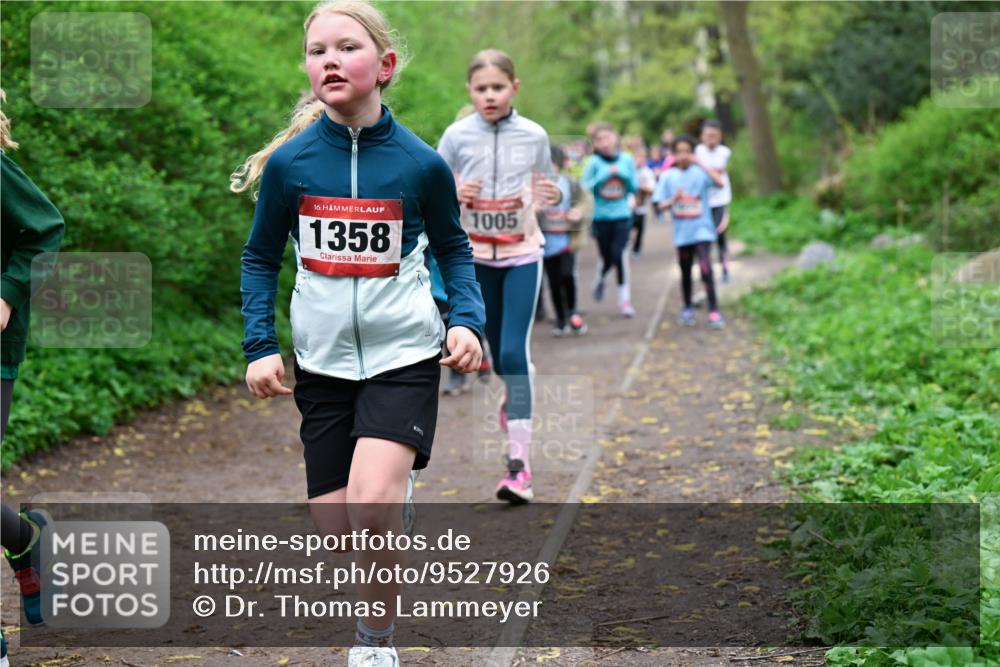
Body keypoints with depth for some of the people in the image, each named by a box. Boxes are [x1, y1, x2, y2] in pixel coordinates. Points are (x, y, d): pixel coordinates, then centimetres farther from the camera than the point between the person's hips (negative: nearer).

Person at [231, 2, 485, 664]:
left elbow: (453, 248, 8)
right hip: (322, 360, 3)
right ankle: (397, 498, 40)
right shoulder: (288, 162, -6)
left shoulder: (422, 163, -8)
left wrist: (467, 321, -7)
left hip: (404, 354, -3)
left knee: (371, 507, -22)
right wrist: (260, 347, -2)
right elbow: (261, 258, 7)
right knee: (336, 529, 5)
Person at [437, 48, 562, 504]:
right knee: (497, 348, 12)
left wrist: (552, 196, -15)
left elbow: (546, 189, 9)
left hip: (522, 253, -1)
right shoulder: (457, 136, -4)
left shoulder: (534, 136, -3)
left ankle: (519, 462, -14)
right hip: (474, 253, 2)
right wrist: (452, 193, -18)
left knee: (514, 351, -12)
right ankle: (515, 395, 47)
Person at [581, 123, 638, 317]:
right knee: (607, 258, 7)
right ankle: (600, 279, 43)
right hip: (601, 216, 0)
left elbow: (634, 187, 4)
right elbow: (584, 186, -9)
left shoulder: (627, 160, 0)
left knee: (619, 254, -15)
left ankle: (624, 298, -5)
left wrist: (625, 176, -14)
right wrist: (605, 175, -17)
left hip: (622, 215, 0)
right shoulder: (594, 162, -5)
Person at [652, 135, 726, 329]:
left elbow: (719, 183, -23)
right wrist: (673, 200, -17)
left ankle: (714, 311, -12)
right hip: (681, 231, 3)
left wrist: (700, 164, -24)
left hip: (701, 229, -3)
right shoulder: (668, 176, 3)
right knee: (685, 273, 13)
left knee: (705, 269, -15)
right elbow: (660, 204, 3)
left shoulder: (700, 172, -5)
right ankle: (687, 309, 30)